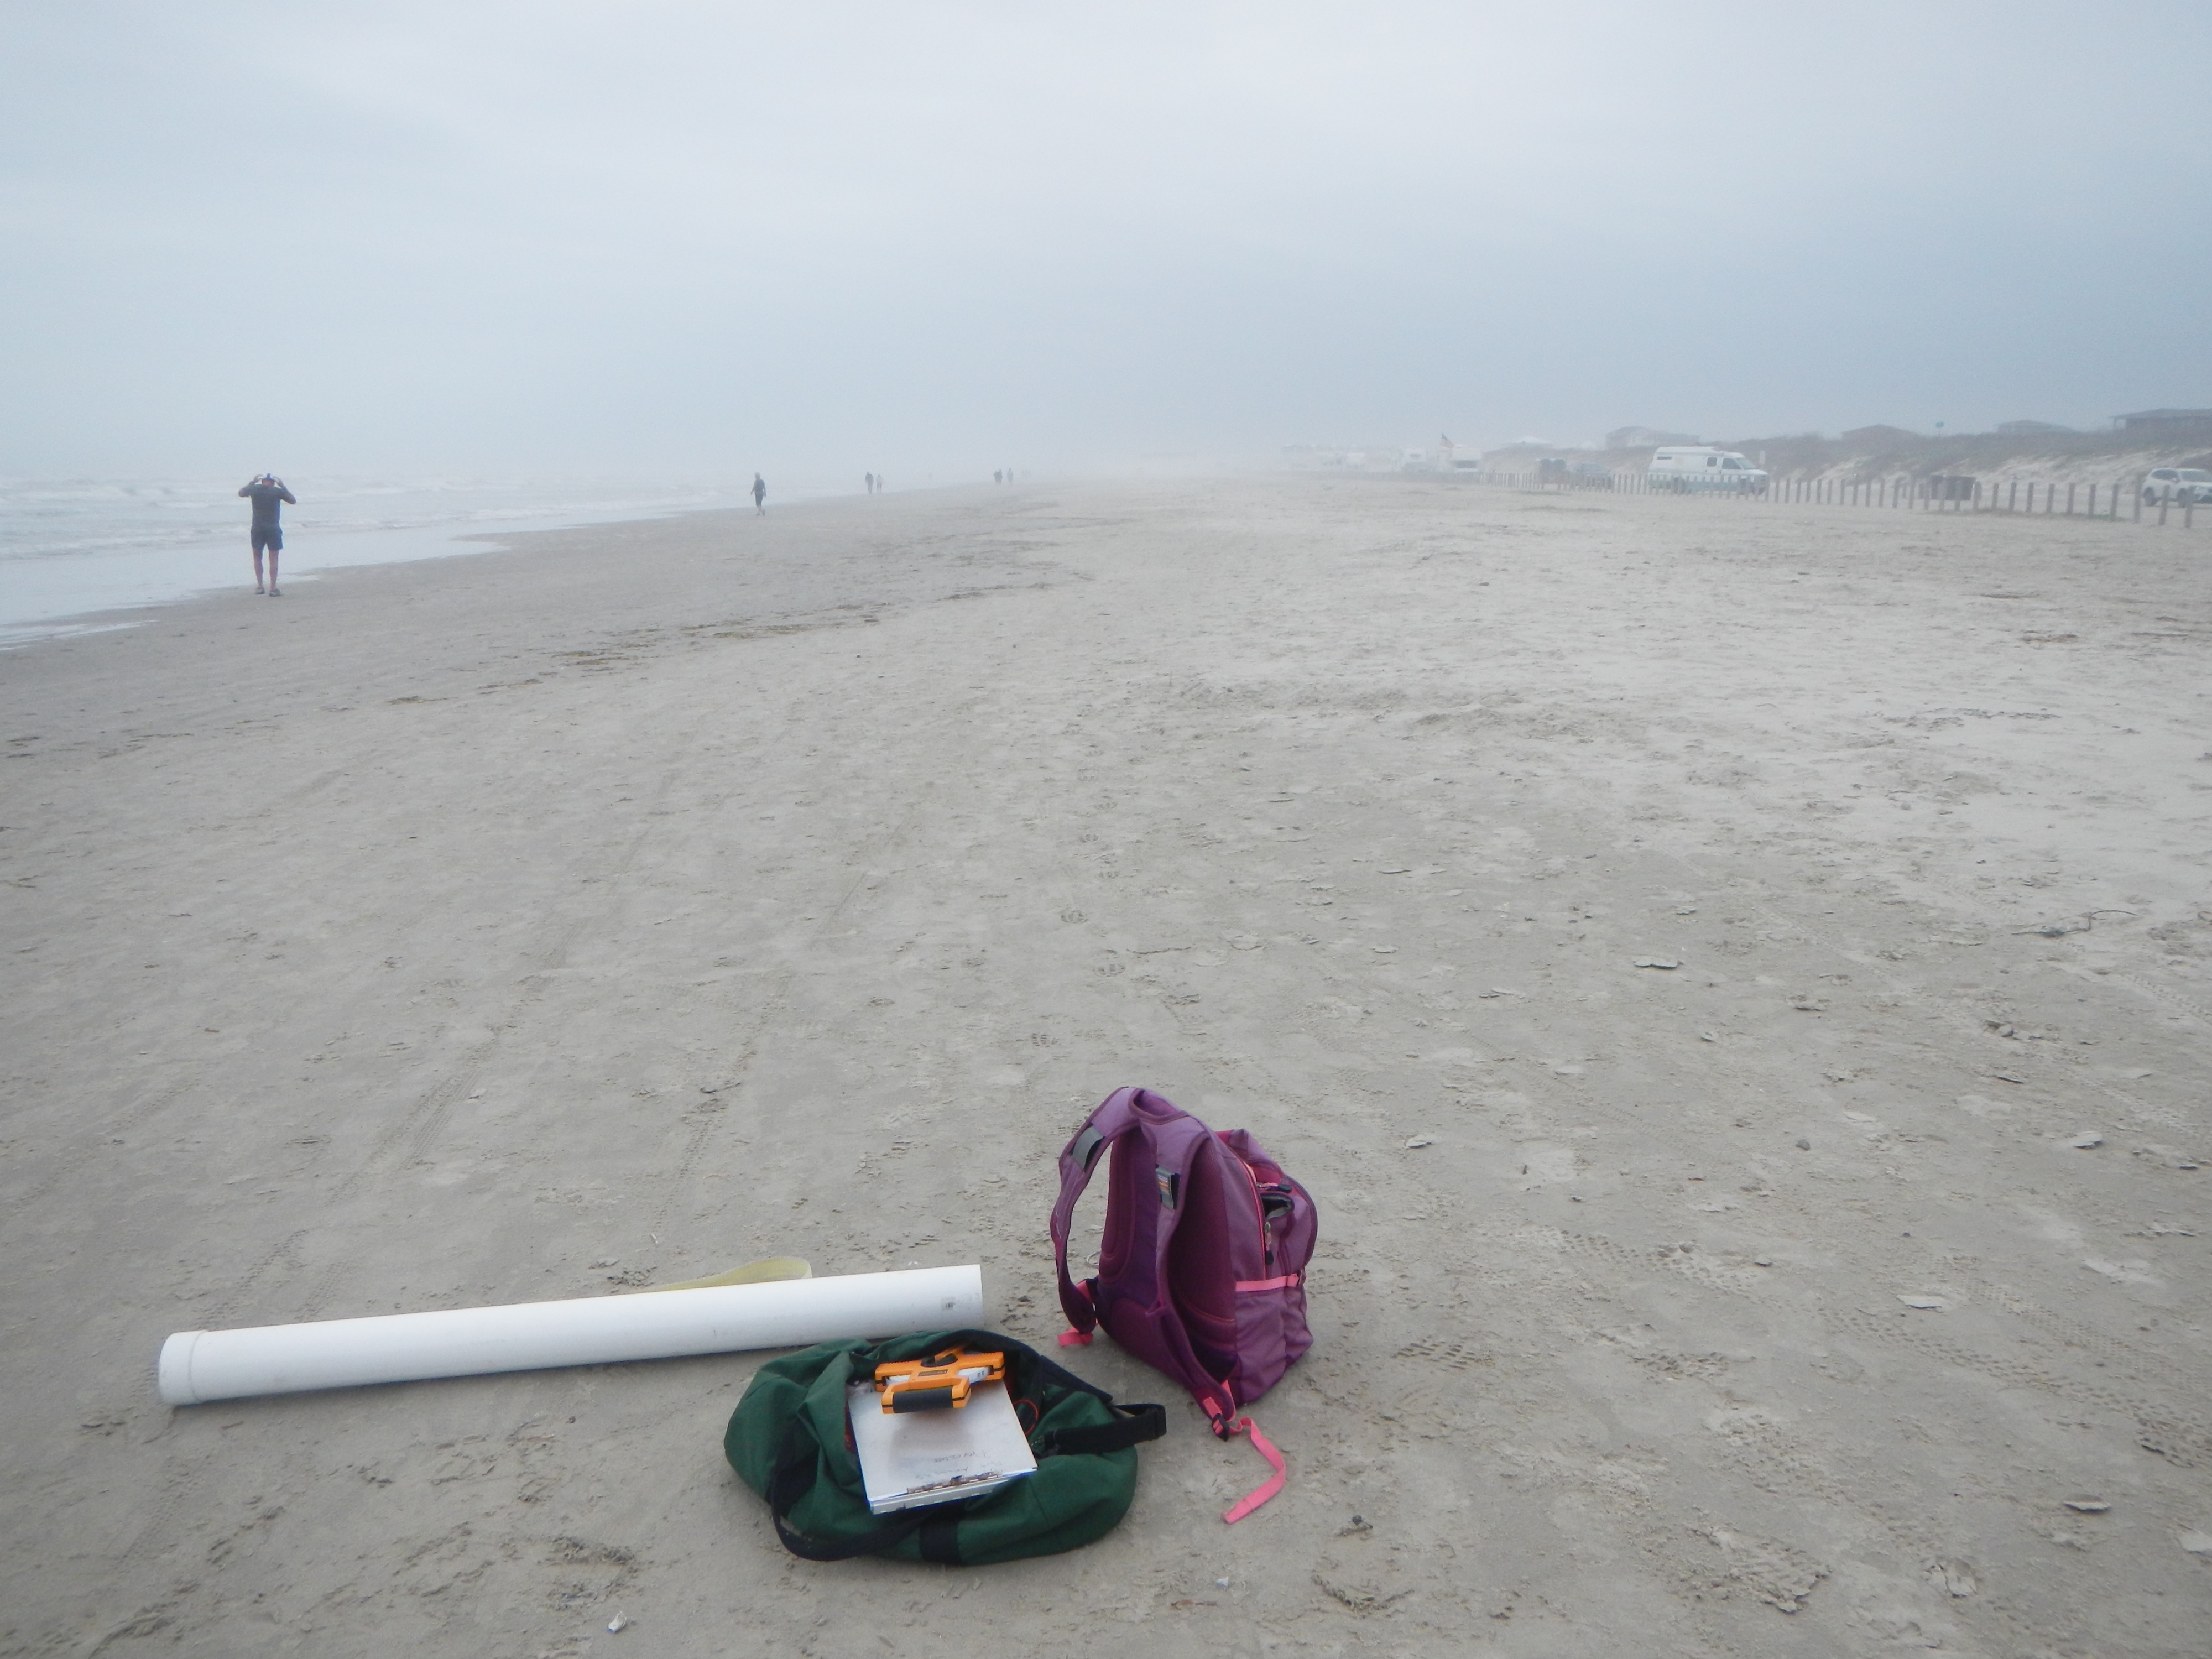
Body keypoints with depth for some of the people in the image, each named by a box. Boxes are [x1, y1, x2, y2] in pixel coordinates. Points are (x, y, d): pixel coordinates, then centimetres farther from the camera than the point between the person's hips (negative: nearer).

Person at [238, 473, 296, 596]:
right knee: (273, 558, 3)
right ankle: (273, 588, 1)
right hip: (273, 529, -2)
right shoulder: (278, 491, -6)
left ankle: (260, 586, 11)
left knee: (257, 557, 15)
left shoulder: (254, 489, 1)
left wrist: (251, 483, 30)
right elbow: (293, 501, 9)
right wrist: (283, 487, 12)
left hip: (257, 529, 2)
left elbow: (241, 493, 22)